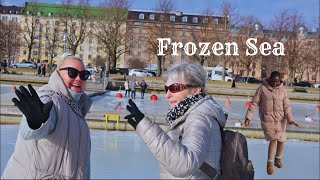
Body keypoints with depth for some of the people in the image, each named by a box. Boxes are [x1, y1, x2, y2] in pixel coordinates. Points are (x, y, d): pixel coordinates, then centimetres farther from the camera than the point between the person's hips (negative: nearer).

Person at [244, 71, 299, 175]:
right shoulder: (262, 88, -5)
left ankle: (277, 159, 36)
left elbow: (286, 105, 0)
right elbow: (254, 103, -5)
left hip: (280, 119, 3)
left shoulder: (282, 89, 2)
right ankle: (269, 163, 7)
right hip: (267, 119, -3)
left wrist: (290, 119, -12)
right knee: (273, 139, -12)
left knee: (281, 140, 7)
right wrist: (248, 116, -12)